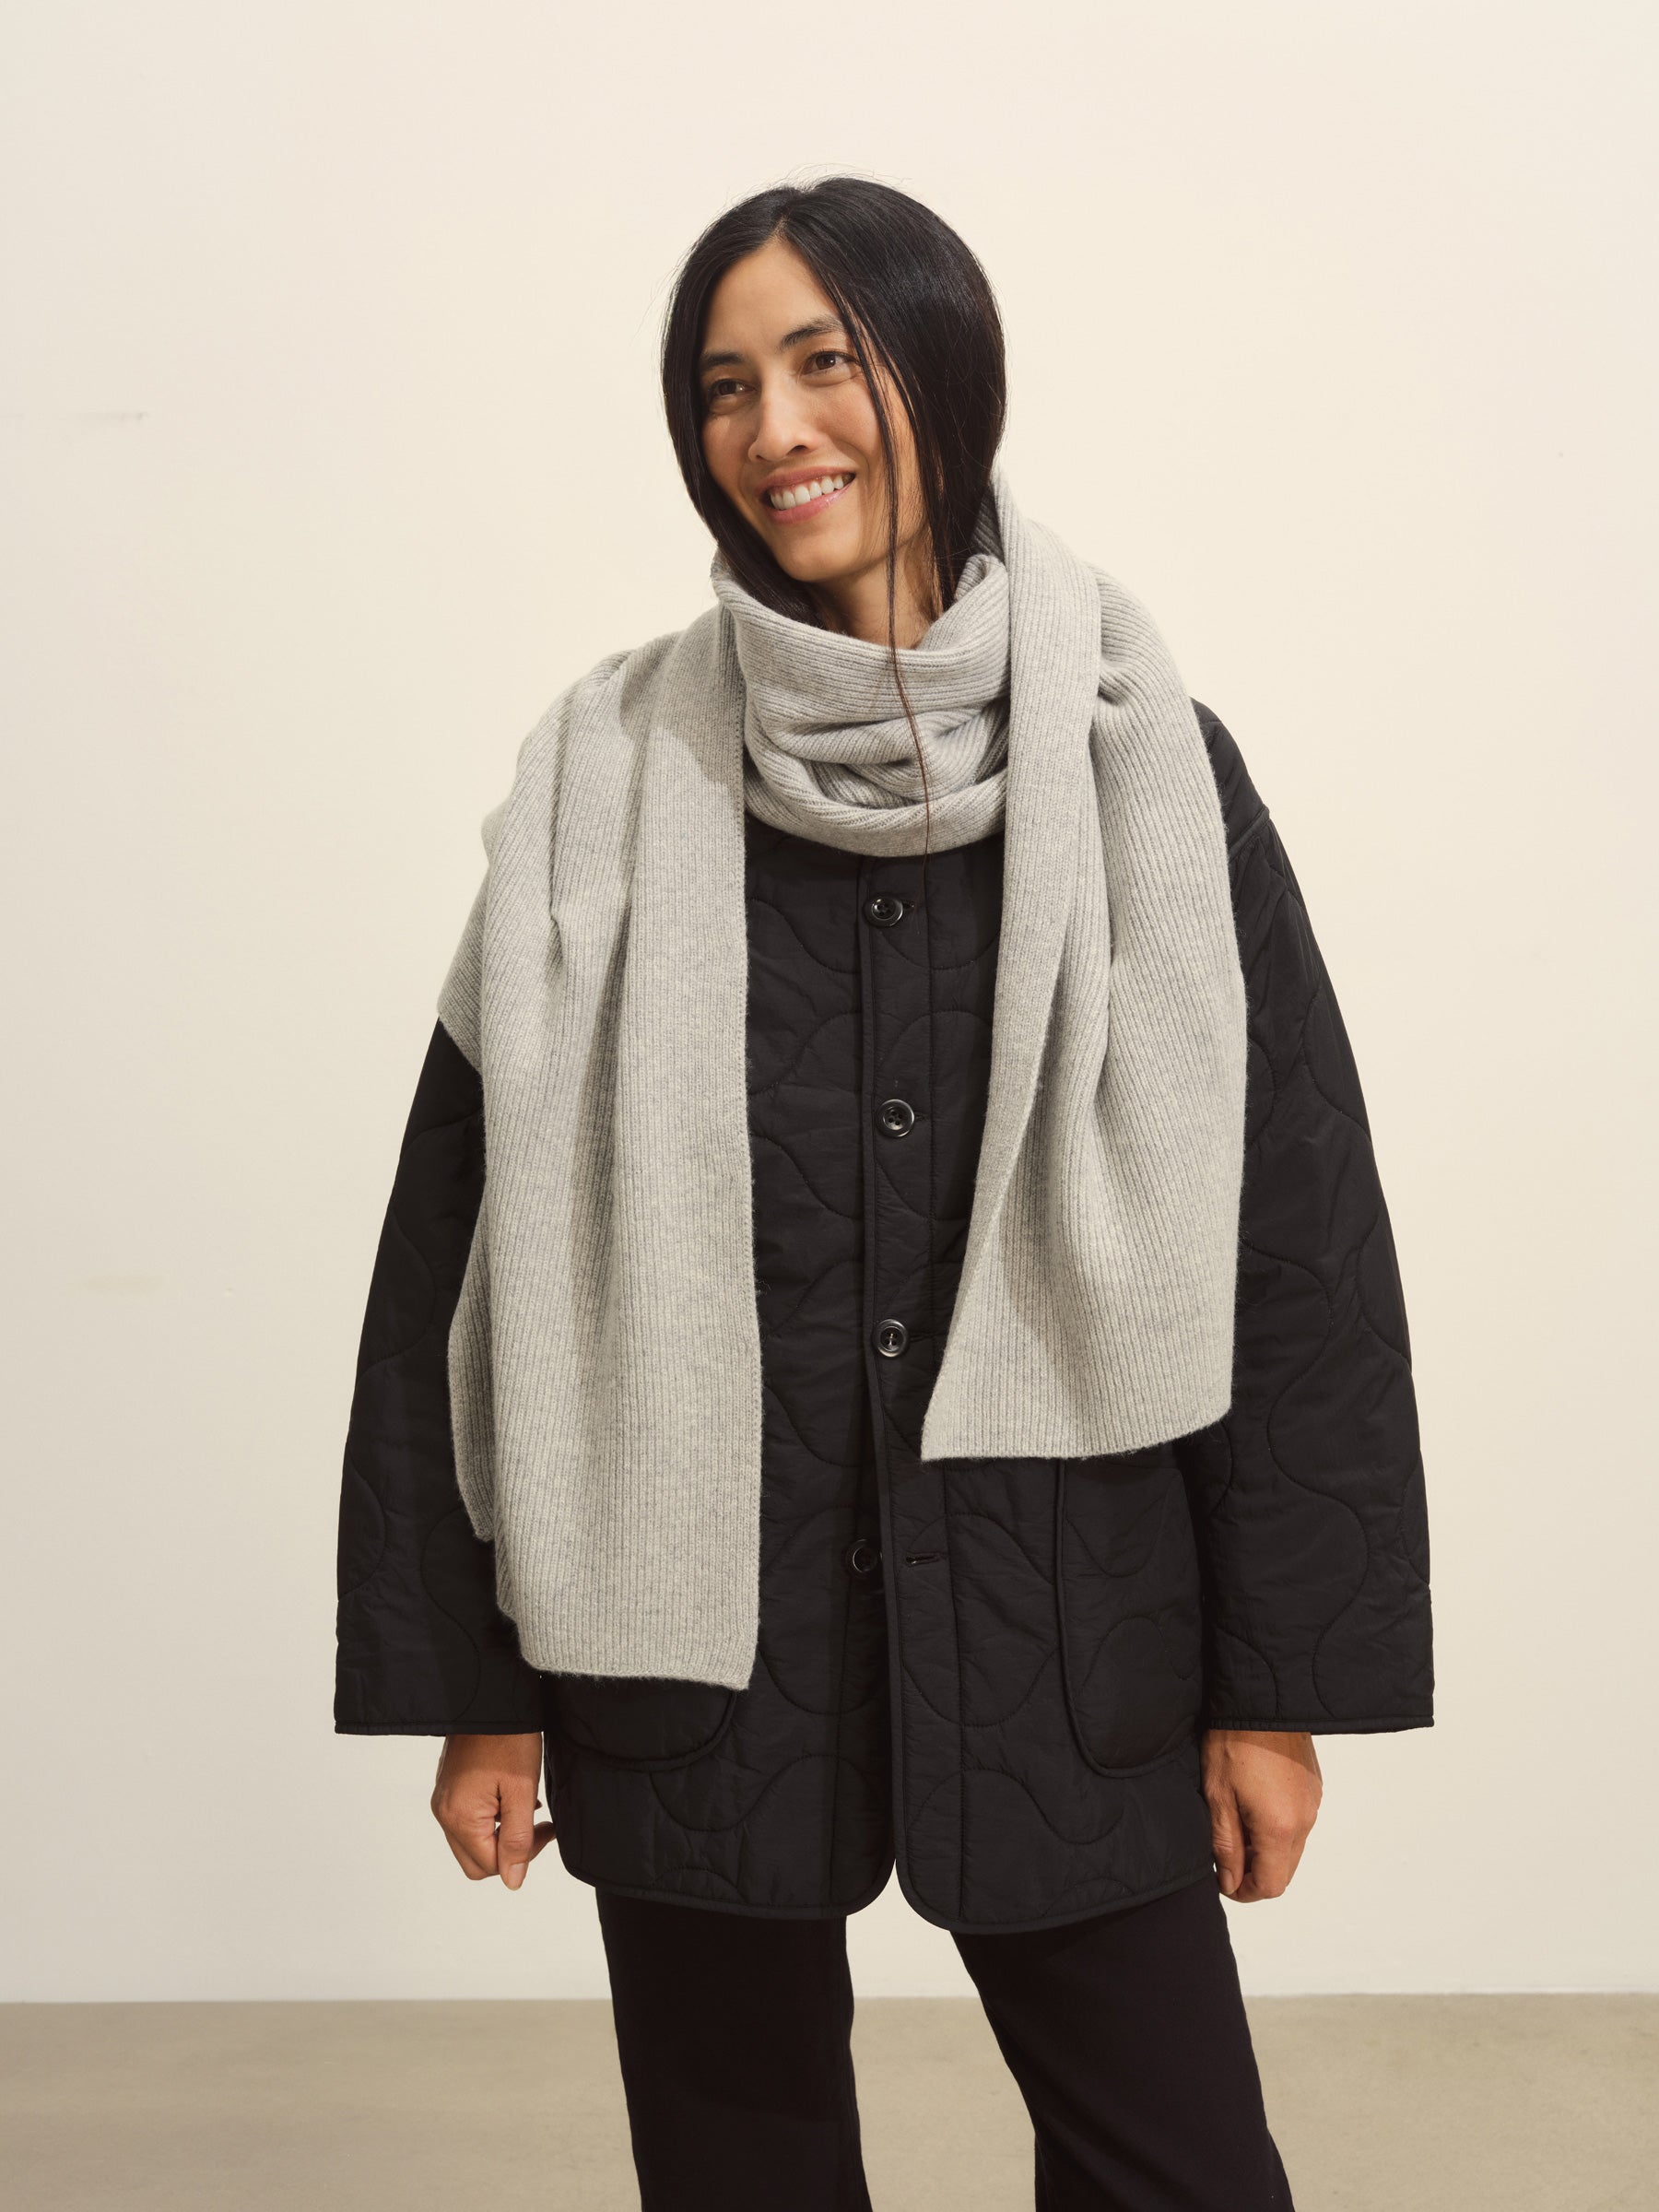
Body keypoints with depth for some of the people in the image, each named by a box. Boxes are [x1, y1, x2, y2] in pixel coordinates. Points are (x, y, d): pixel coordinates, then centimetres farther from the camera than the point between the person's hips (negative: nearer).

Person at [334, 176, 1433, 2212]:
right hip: (693, 1640, 1)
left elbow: (1297, 1232, -1)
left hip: (1065, 1644, 0)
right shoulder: (609, 782, -2)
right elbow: (470, 1244, 0)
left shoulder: (1144, 767, -2)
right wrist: (467, 1677, 1)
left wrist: (1285, 1677, -1)